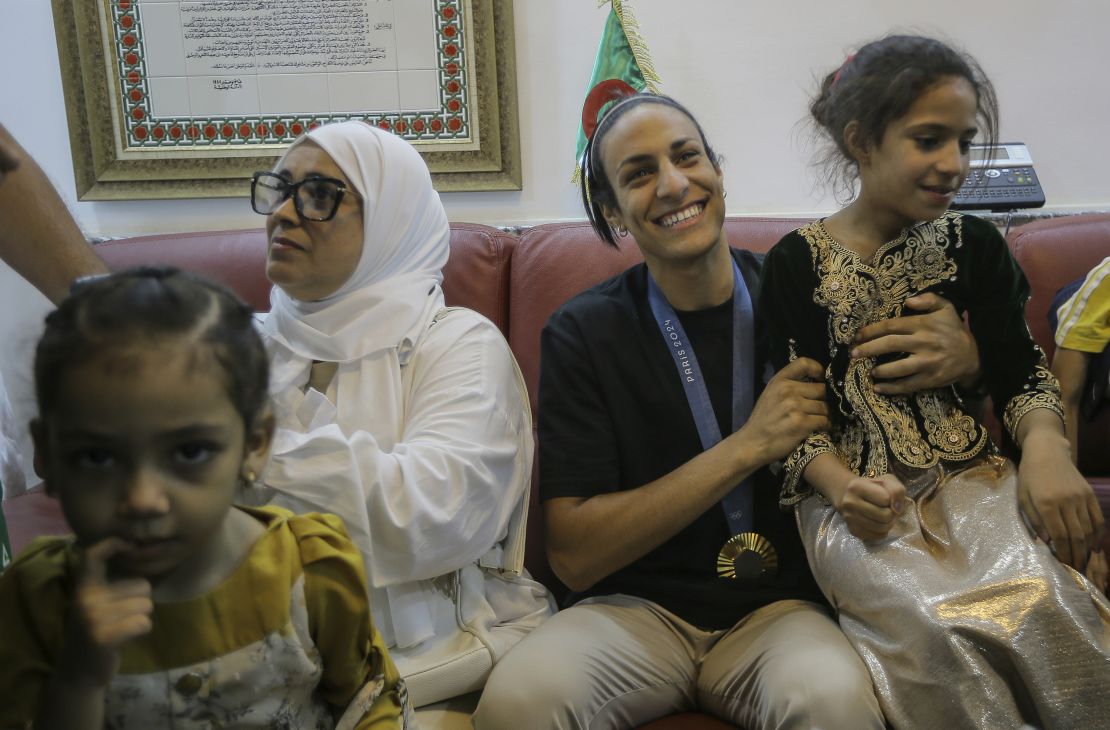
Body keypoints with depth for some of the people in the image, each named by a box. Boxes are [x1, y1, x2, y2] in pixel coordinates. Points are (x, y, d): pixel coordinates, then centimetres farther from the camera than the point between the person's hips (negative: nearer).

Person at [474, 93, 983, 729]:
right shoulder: (582, 334, -4)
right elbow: (574, 554, -10)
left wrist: (963, 356, -12)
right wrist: (748, 448, -17)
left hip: (782, 605, 2)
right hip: (636, 606, -1)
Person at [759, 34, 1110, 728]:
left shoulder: (976, 245, 11)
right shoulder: (798, 263, 3)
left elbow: (1022, 372, 8)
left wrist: (1045, 446, -14)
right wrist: (840, 484, -19)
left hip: (970, 478, 2)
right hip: (854, 494, -2)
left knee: (1043, 597, -31)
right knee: (930, 622, -32)